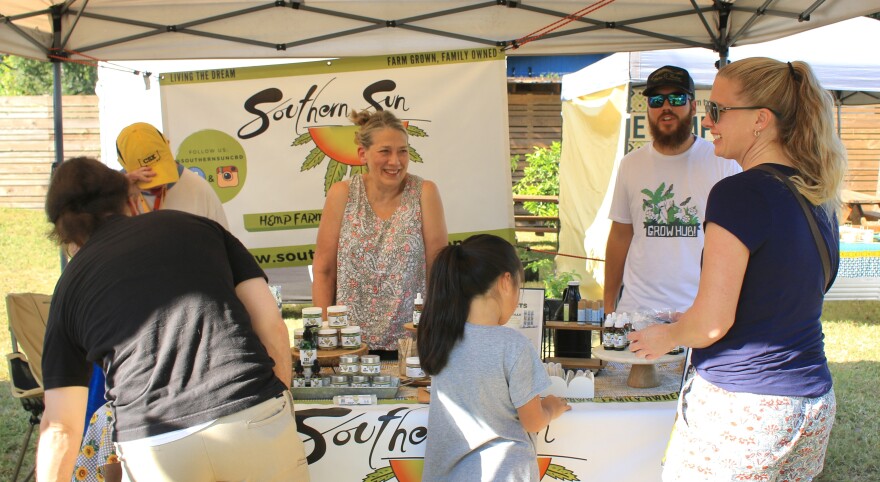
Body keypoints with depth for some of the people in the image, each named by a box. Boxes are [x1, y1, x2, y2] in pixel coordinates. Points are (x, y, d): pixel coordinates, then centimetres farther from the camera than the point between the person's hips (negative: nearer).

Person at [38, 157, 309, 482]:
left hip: (156, 448, 1)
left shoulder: (70, 286, 15)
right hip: (256, 418, 0)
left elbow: (60, 427, 12)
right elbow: (271, 324, 9)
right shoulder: (195, 225, 15)